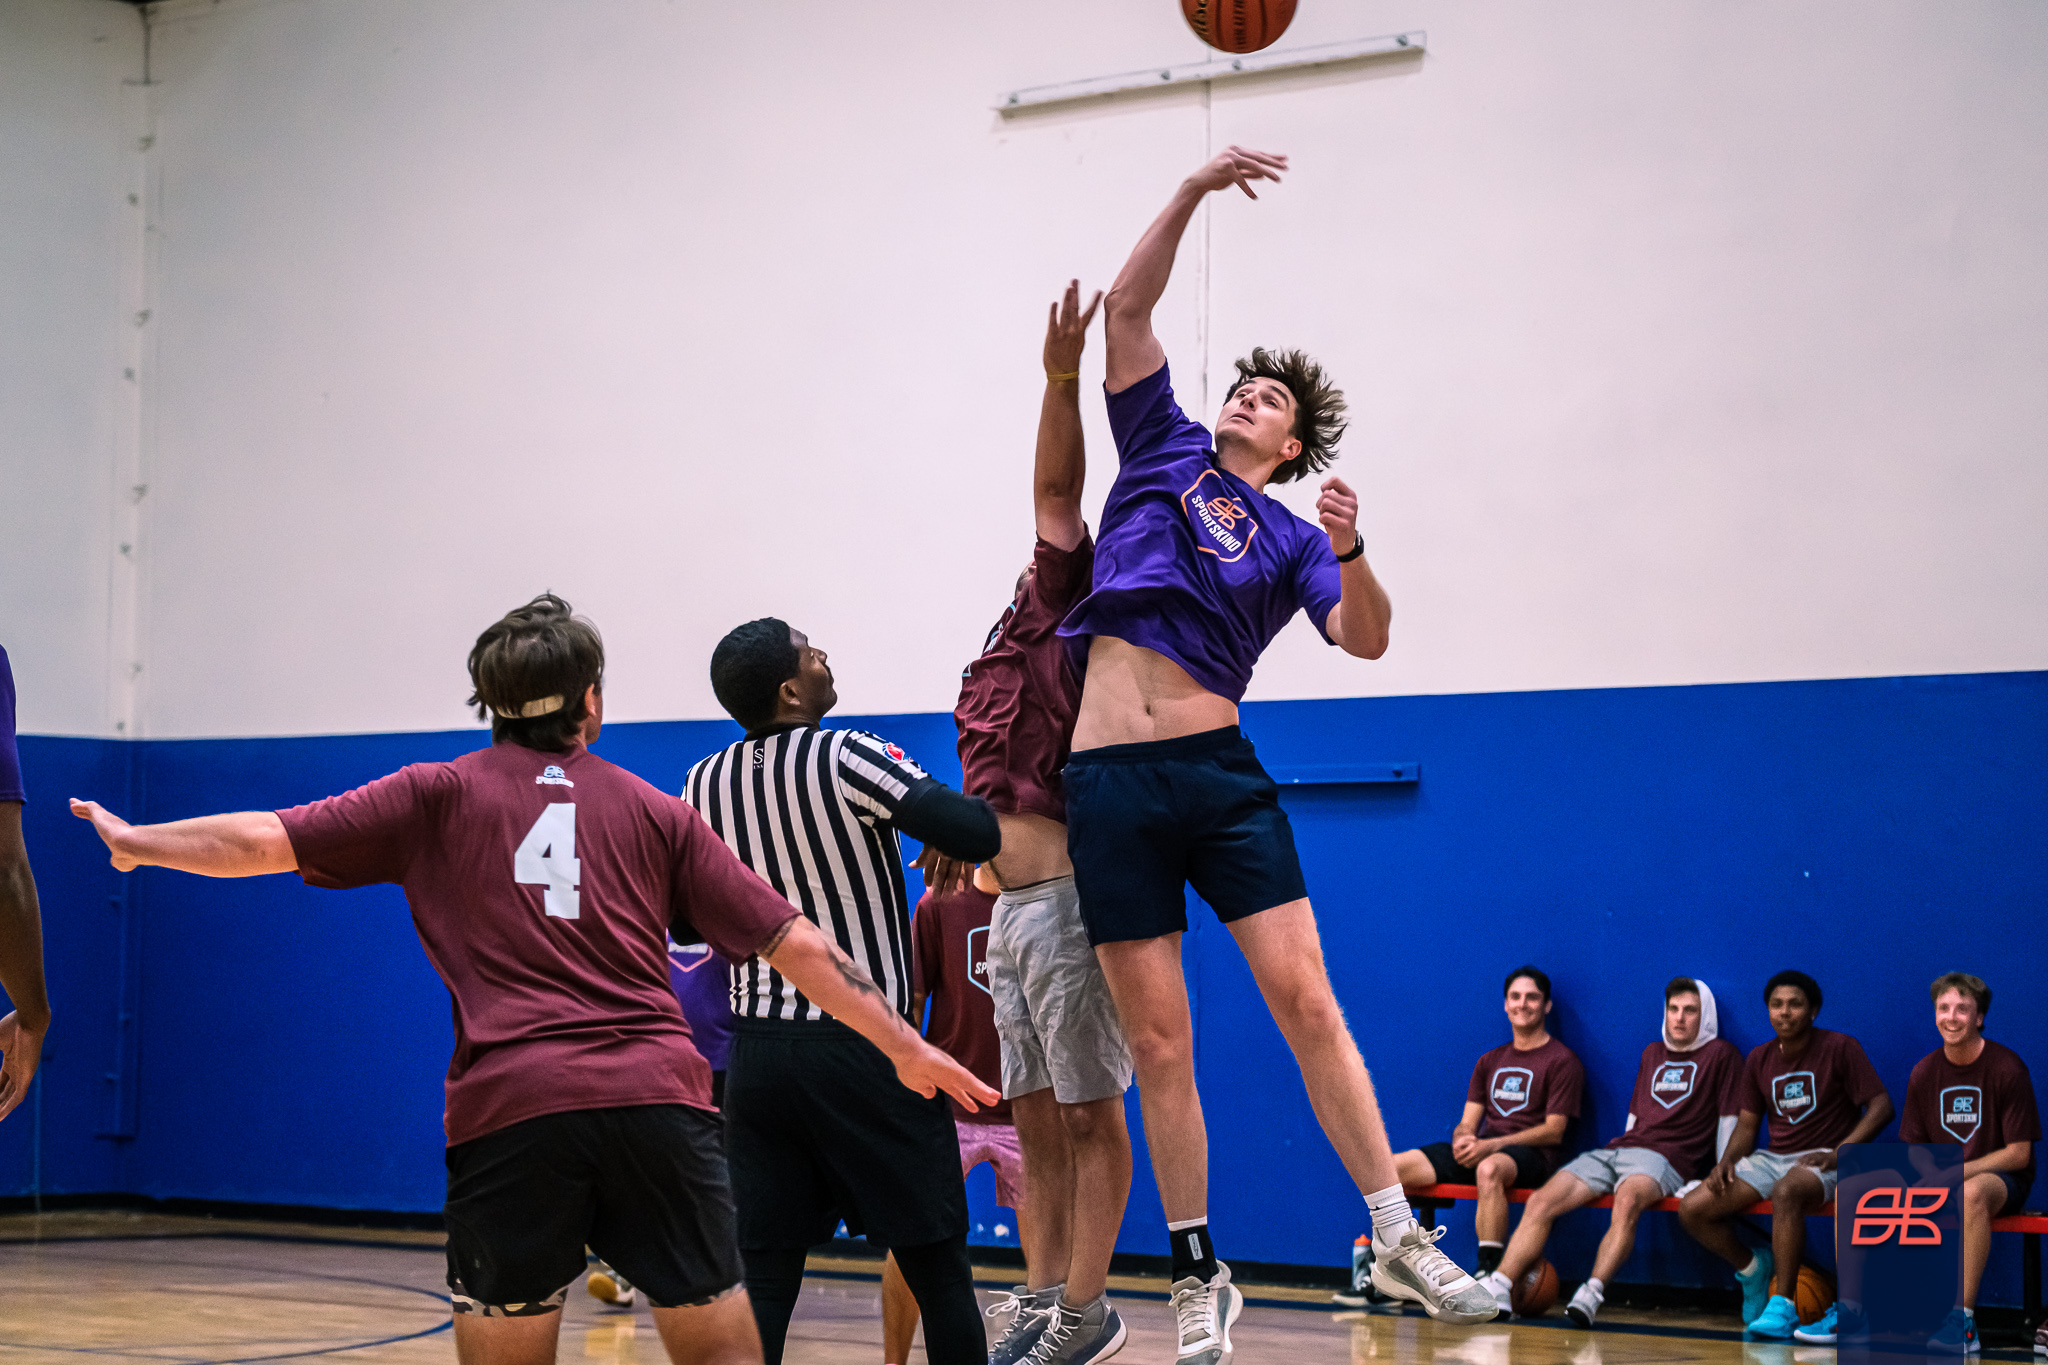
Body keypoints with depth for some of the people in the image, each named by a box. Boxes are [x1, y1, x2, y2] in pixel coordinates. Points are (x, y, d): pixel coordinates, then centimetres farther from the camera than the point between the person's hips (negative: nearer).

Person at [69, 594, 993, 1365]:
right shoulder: (653, 811, 17)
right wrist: (905, 1047, 23)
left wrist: (134, 842, 25)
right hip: (657, 1094, 1)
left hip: (511, 1106, -1)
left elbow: (268, 840, 9)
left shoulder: (442, 794, 13)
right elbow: (792, 943, 16)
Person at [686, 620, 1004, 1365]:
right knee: (938, 1269, 6)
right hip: (862, 1048, -5)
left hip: (757, 1047, 5)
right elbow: (978, 835, -21)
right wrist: (941, 820, 1)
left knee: (760, 1276, 4)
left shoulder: (702, 785, 6)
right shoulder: (845, 758, -12)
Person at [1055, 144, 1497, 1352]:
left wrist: (1350, 554, -21)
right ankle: (1200, 1277, 10)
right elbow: (1129, 310, 10)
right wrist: (1194, 191, 2)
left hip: (1223, 776, -1)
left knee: (1304, 995, -9)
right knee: (1161, 1042, 2)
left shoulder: (1290, 539, 12)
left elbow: (1366, 640, -3)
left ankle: (1400, 1238, -3)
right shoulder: (1164, 449, 16)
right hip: (1111, 785, 1)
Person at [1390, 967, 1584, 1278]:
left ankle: (1489, 1274, -44)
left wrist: (1491, 1145, -16)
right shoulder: (1490, 1061, 23)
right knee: (1393, 1167, -13)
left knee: (1489, 1169, -43)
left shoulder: (1562, 1061, 3)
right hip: (1480, 1151, 6)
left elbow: (1554, 1130, -6)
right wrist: (1462, 1139, -9)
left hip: (1530, 1155, -6)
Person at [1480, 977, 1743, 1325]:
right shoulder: (1652, 1054, 28)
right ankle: (1498, 1289, -23)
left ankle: (1591, 1295, -52)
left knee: (1628, 1199, -41)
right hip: (1616, 1149, 6)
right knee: (1541, 1202, -16)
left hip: (1665, 1157, -6)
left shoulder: (1720, 1055, 10)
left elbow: (1730, 1124, 3)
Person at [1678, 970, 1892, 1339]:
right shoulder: (1759, 1059, 12)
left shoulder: (1840, 1048, -4)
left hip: (1822, 1160, -6)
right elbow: (1747, 1125, 15)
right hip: (1772, 1158, 6)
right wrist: (1727, 1161, -7)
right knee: (1692, 1209, -13)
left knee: (1786, 1192, -42)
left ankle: (1783, 1306, -32)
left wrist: (1836, 1154, -21)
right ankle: (1752, 1267, 15)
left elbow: (1881, 1107, -9)